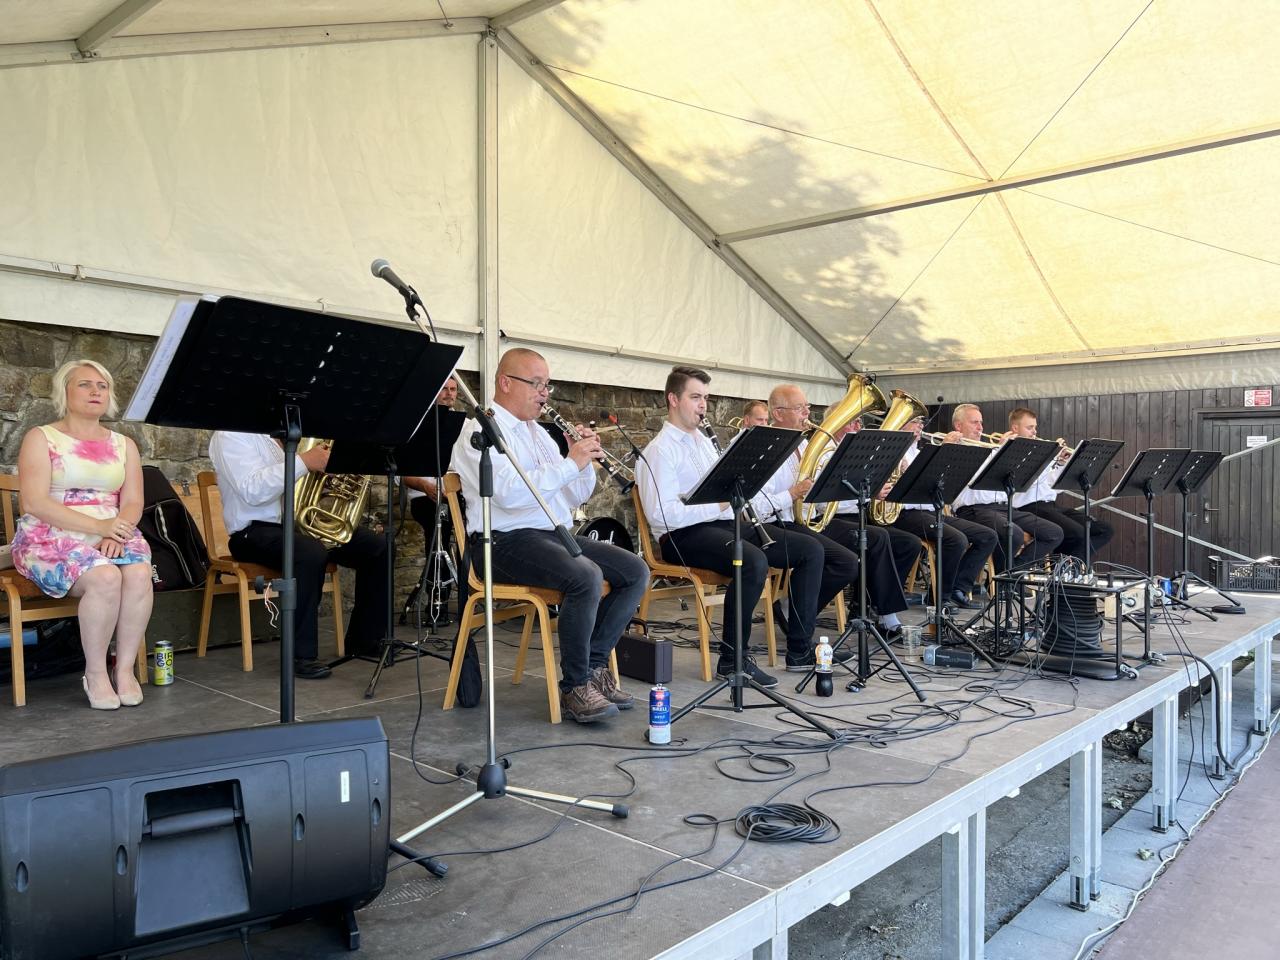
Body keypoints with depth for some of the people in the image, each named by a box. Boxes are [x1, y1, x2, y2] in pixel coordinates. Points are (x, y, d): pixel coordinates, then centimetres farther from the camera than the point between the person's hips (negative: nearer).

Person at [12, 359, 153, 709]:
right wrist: (97, 526, -21)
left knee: (139, 573, -30)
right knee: (106, 577, -33)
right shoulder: (41, 438, 3)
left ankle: (125, 668, -17)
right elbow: (34, 503, -10)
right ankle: (95, 674, -16)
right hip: (51, 539, -3)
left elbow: (133, 502, 6)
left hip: (113, 536, 3)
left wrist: (117, 531, -17)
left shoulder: (123, 444, 15)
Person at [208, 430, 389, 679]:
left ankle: (364, 639, 6)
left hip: (298, 523, 8)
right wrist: (303, 462, -28)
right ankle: (300, 655, -26)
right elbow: (252, 491, -25)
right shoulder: (232, 435, -9)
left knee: (378, 547, -5)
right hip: (256, 530, -8)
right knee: (311, 553, -38)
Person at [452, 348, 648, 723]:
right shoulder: (481, 432, -5)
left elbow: (574, 497, 19)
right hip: (506, 541, -9)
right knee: (586, 577, -32)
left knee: (636, 572, -6)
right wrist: (570, 463, -20)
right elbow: (508, 492, -24)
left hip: (554, 535, 9)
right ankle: (575, 687, -16)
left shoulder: (538, 432, 21)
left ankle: (595, 665, 2)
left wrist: (587, 461, 0)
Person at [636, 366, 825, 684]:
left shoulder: (705, 441, 22)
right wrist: (719, 504, -20)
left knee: (811, 549, -3)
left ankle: (800, 645, 4)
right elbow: (660, 514, -19)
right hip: (685, 535, -9)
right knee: (754, 561, -36)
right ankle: (732, 658, -21)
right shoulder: (659, 450, -7)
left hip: (729, 523, 9)